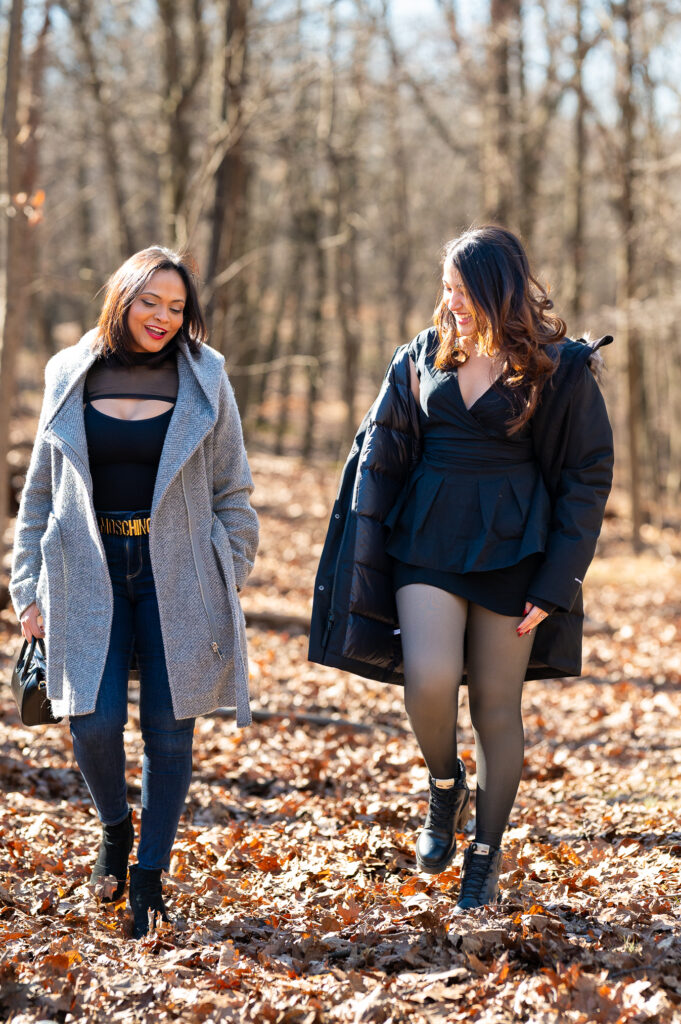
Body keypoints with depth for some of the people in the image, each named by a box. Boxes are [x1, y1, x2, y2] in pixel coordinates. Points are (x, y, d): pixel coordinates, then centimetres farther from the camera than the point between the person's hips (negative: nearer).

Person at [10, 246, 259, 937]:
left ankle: (150, 875, 15)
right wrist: (30, 588, 7)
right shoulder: (71, 377, 6)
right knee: (94, 723, -10)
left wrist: (228, 588, 3)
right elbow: (40, 493, 12)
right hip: (90, 573, 0)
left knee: (168, 728, 0)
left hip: (177, 575, 0)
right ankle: (115, 825, 21)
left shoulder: (203, 380, 3)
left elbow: (232, 494, 7)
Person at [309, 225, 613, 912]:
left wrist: (555, 583, -7)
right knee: (429, 678, -19)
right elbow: (380, 456, 12)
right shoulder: (422, 359, 8)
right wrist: (366, 565, 4)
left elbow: (588, 475, -1)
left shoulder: (560, 369, -3)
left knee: (497, 706, 3)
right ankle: (444, 789, 12)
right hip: (426, 539, 2)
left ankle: (486, 856, 20)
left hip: (511, 547, -2)